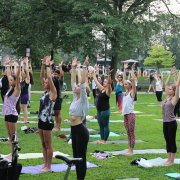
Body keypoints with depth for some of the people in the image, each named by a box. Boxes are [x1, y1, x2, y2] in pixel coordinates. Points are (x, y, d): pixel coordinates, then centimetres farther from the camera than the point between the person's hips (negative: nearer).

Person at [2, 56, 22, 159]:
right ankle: (12, 153, 17)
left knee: (13, 136, -2)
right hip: (7, 114, 8)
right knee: (10, 135, 11)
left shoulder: (17, 89, -9)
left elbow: (17, 77, -21)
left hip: (12, 114, -8)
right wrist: (7, 65, 25)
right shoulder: (11, 88, 10)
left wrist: (19, 65, -28)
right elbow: (9, 75, 20)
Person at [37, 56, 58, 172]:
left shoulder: (52, 93, -10)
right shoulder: (46, 91, 11)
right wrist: (43, 65, 8)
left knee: (48, 145, -1)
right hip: (41, 120, 9)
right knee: (44, 144, 12)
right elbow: (42, 77, 14)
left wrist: (48, 65, -13)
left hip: (48, 122, -9)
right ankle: (46, 165, 19)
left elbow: (50, 78, -20)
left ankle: (48, 166, 6)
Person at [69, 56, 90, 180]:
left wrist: (85, 68, -22)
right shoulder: (75, 98, 10)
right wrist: (73, 68, 18)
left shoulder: (83, 100, -9)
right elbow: (73, 82, 16)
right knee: (76, 156, 13)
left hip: (81, 130, -9)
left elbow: (83, 83, -19)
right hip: (74, 129, 9)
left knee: (81, 157, -2)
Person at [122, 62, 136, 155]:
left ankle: (131, 150, 0)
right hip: (125, 114, 8)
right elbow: (124, 79, 18)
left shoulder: (132, 92, -6)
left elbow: (133, 80, -15)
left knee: (131, 133, -3)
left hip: (131, 114, -8)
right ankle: (129, 149, 14)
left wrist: (132, 69, -11)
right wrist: (124, 69, 17)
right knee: (128, 133, 10)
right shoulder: (126, 91, 12)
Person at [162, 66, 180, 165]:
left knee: (172, 141, 1)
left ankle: (172, 160, 7)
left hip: (172, 123, -7)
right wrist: (170, 74, 19)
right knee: (167, 141, 12)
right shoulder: (167, 97, 11)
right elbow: (166, 84, 16)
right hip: (165, 122, 7)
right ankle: (169, 159, 19)